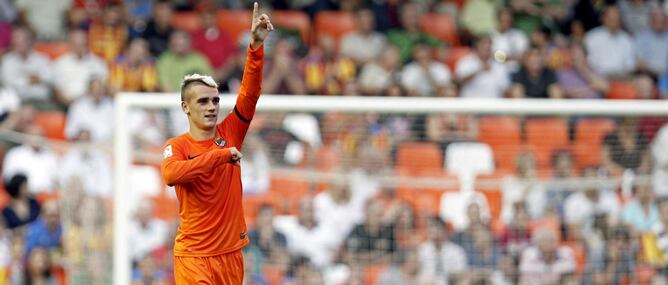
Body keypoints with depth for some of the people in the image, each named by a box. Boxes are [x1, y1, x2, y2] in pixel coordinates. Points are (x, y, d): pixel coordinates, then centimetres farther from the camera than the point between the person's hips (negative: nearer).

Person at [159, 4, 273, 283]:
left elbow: (250, 93, -4)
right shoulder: (177, 146, -6)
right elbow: (170, 175, -27)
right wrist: (221, 154, -25)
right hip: (194, 257, -4)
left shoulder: (230, 133, 5)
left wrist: (257, 45, -16)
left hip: (231, 252, 4)